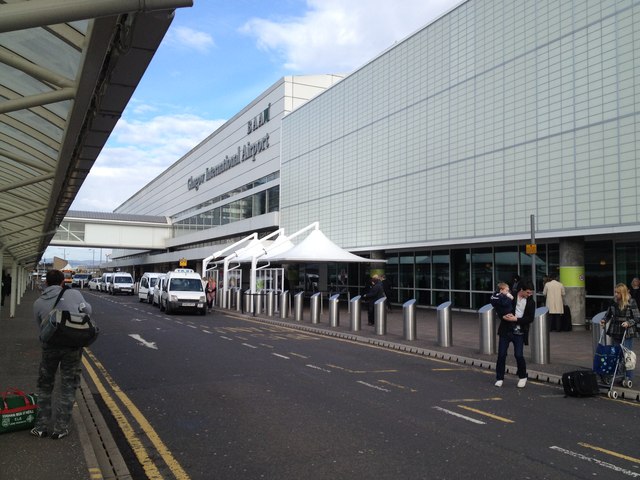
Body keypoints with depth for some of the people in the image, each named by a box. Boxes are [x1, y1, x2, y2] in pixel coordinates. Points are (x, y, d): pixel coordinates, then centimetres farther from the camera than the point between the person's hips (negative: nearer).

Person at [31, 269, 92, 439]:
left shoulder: (38, 303, 4)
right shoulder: (74, 294, -1)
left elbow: (40, 326, 8)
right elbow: (88, 310, 14)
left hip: (50, 346, 1)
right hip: (73, 345, -1)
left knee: (45, 385, 20)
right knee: (68, 387, 10)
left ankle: (41, 426, 23)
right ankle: (61, 428, 13)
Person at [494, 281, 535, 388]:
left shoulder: (531, 302, 1)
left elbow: (530, 318, -5)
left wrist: (516, 319, -16)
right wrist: (503, 316, -13)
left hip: (519, 333, 0)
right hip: (506, 330, 0)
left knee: (519, 355, -3)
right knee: (502, 354, 2)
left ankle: (522, 377, 21)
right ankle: (499, 378, 16)